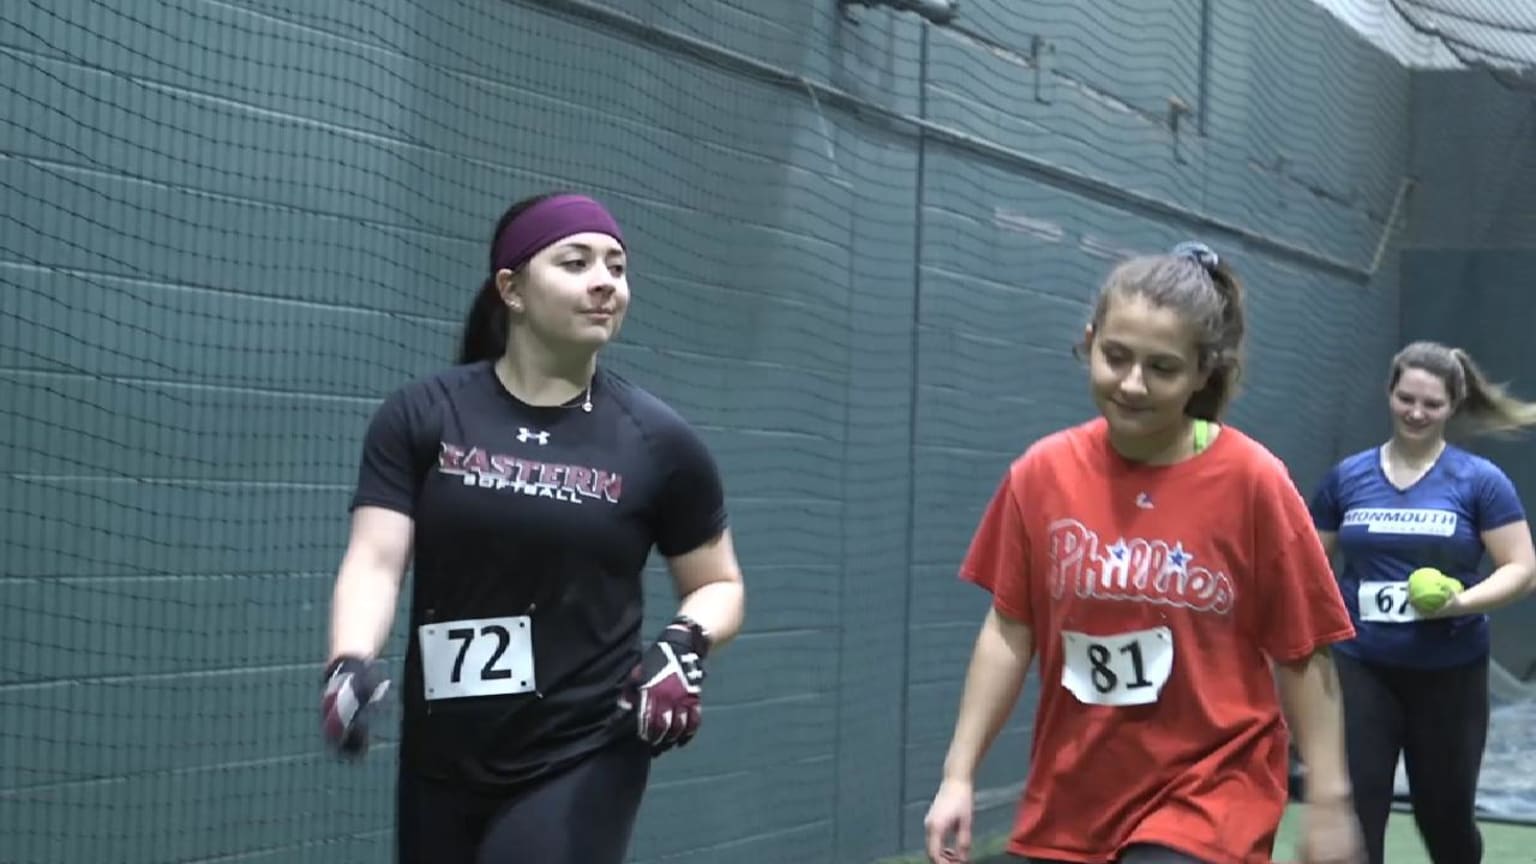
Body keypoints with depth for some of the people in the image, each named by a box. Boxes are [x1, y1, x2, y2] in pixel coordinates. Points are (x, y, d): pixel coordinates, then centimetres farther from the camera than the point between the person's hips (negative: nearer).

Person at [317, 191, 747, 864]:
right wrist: (351, 663, -29)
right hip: (442, 764, 3)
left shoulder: (657, 441, -2)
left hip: (581, 762, -2)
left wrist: (684, 645, -13)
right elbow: (375, 560, -10)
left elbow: (720, 585, 9)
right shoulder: (422, 416, -1)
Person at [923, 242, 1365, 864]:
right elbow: (1009, 631, 4)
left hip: (1210, 794, -4)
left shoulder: (1251, 481, -11)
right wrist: (959, 774, 1)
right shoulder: (1042, 473, -3)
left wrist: (1328, 801, -7)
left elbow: (1304, 656, -6)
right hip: (1067, 801, 4)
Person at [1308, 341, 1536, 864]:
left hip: (1450, 675, -1)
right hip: (1362, 670, 1)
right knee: (1354, 813, -5)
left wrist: (1462, 601, -22)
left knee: (1445, 814, 14)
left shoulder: (1480, 481, -4)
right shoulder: (1346, 477, 4)